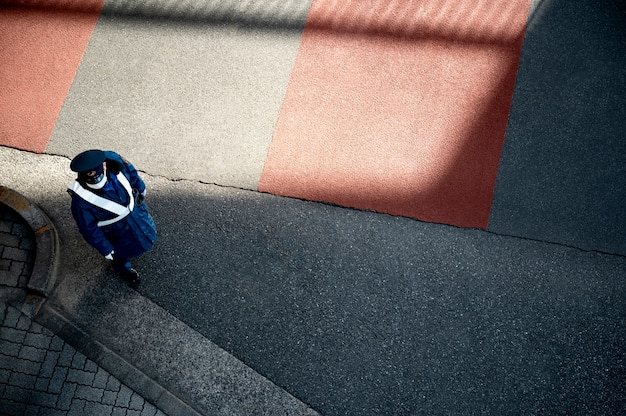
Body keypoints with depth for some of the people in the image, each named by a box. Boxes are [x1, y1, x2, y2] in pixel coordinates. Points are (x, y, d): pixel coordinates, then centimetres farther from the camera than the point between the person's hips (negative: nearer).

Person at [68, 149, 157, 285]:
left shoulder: (113, 161, -31)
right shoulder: (81, 200, -39)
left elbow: (132, 173, -6)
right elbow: (89, 230, -24)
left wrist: (141, 190, 13)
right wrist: (107, 251, -13)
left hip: (137, 212, 4)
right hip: (117, 232, -3)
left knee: (149, 235, 32)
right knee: (123, 254, 27)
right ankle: (123, 269, 63)